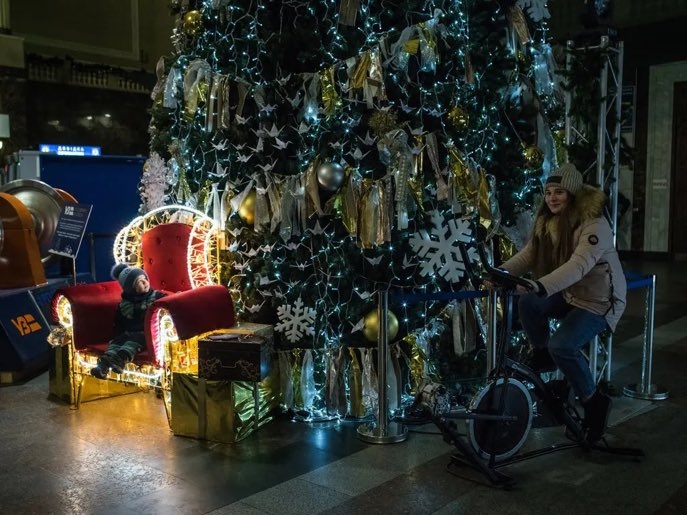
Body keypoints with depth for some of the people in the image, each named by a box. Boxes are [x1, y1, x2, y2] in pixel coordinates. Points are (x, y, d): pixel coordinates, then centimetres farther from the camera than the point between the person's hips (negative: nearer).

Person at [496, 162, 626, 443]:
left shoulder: (594, 224, -24)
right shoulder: (547, 220, 1)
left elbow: (579, 264, -38)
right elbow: (529, 253, -6)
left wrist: (541, 286, -51)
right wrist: (502, 272, -25)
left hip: (599, 300, -7)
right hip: (567, 295, 7)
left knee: (562, 346, -27)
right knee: (527, 302, -22)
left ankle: (594, 401, -3)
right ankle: (542, 355, 6)